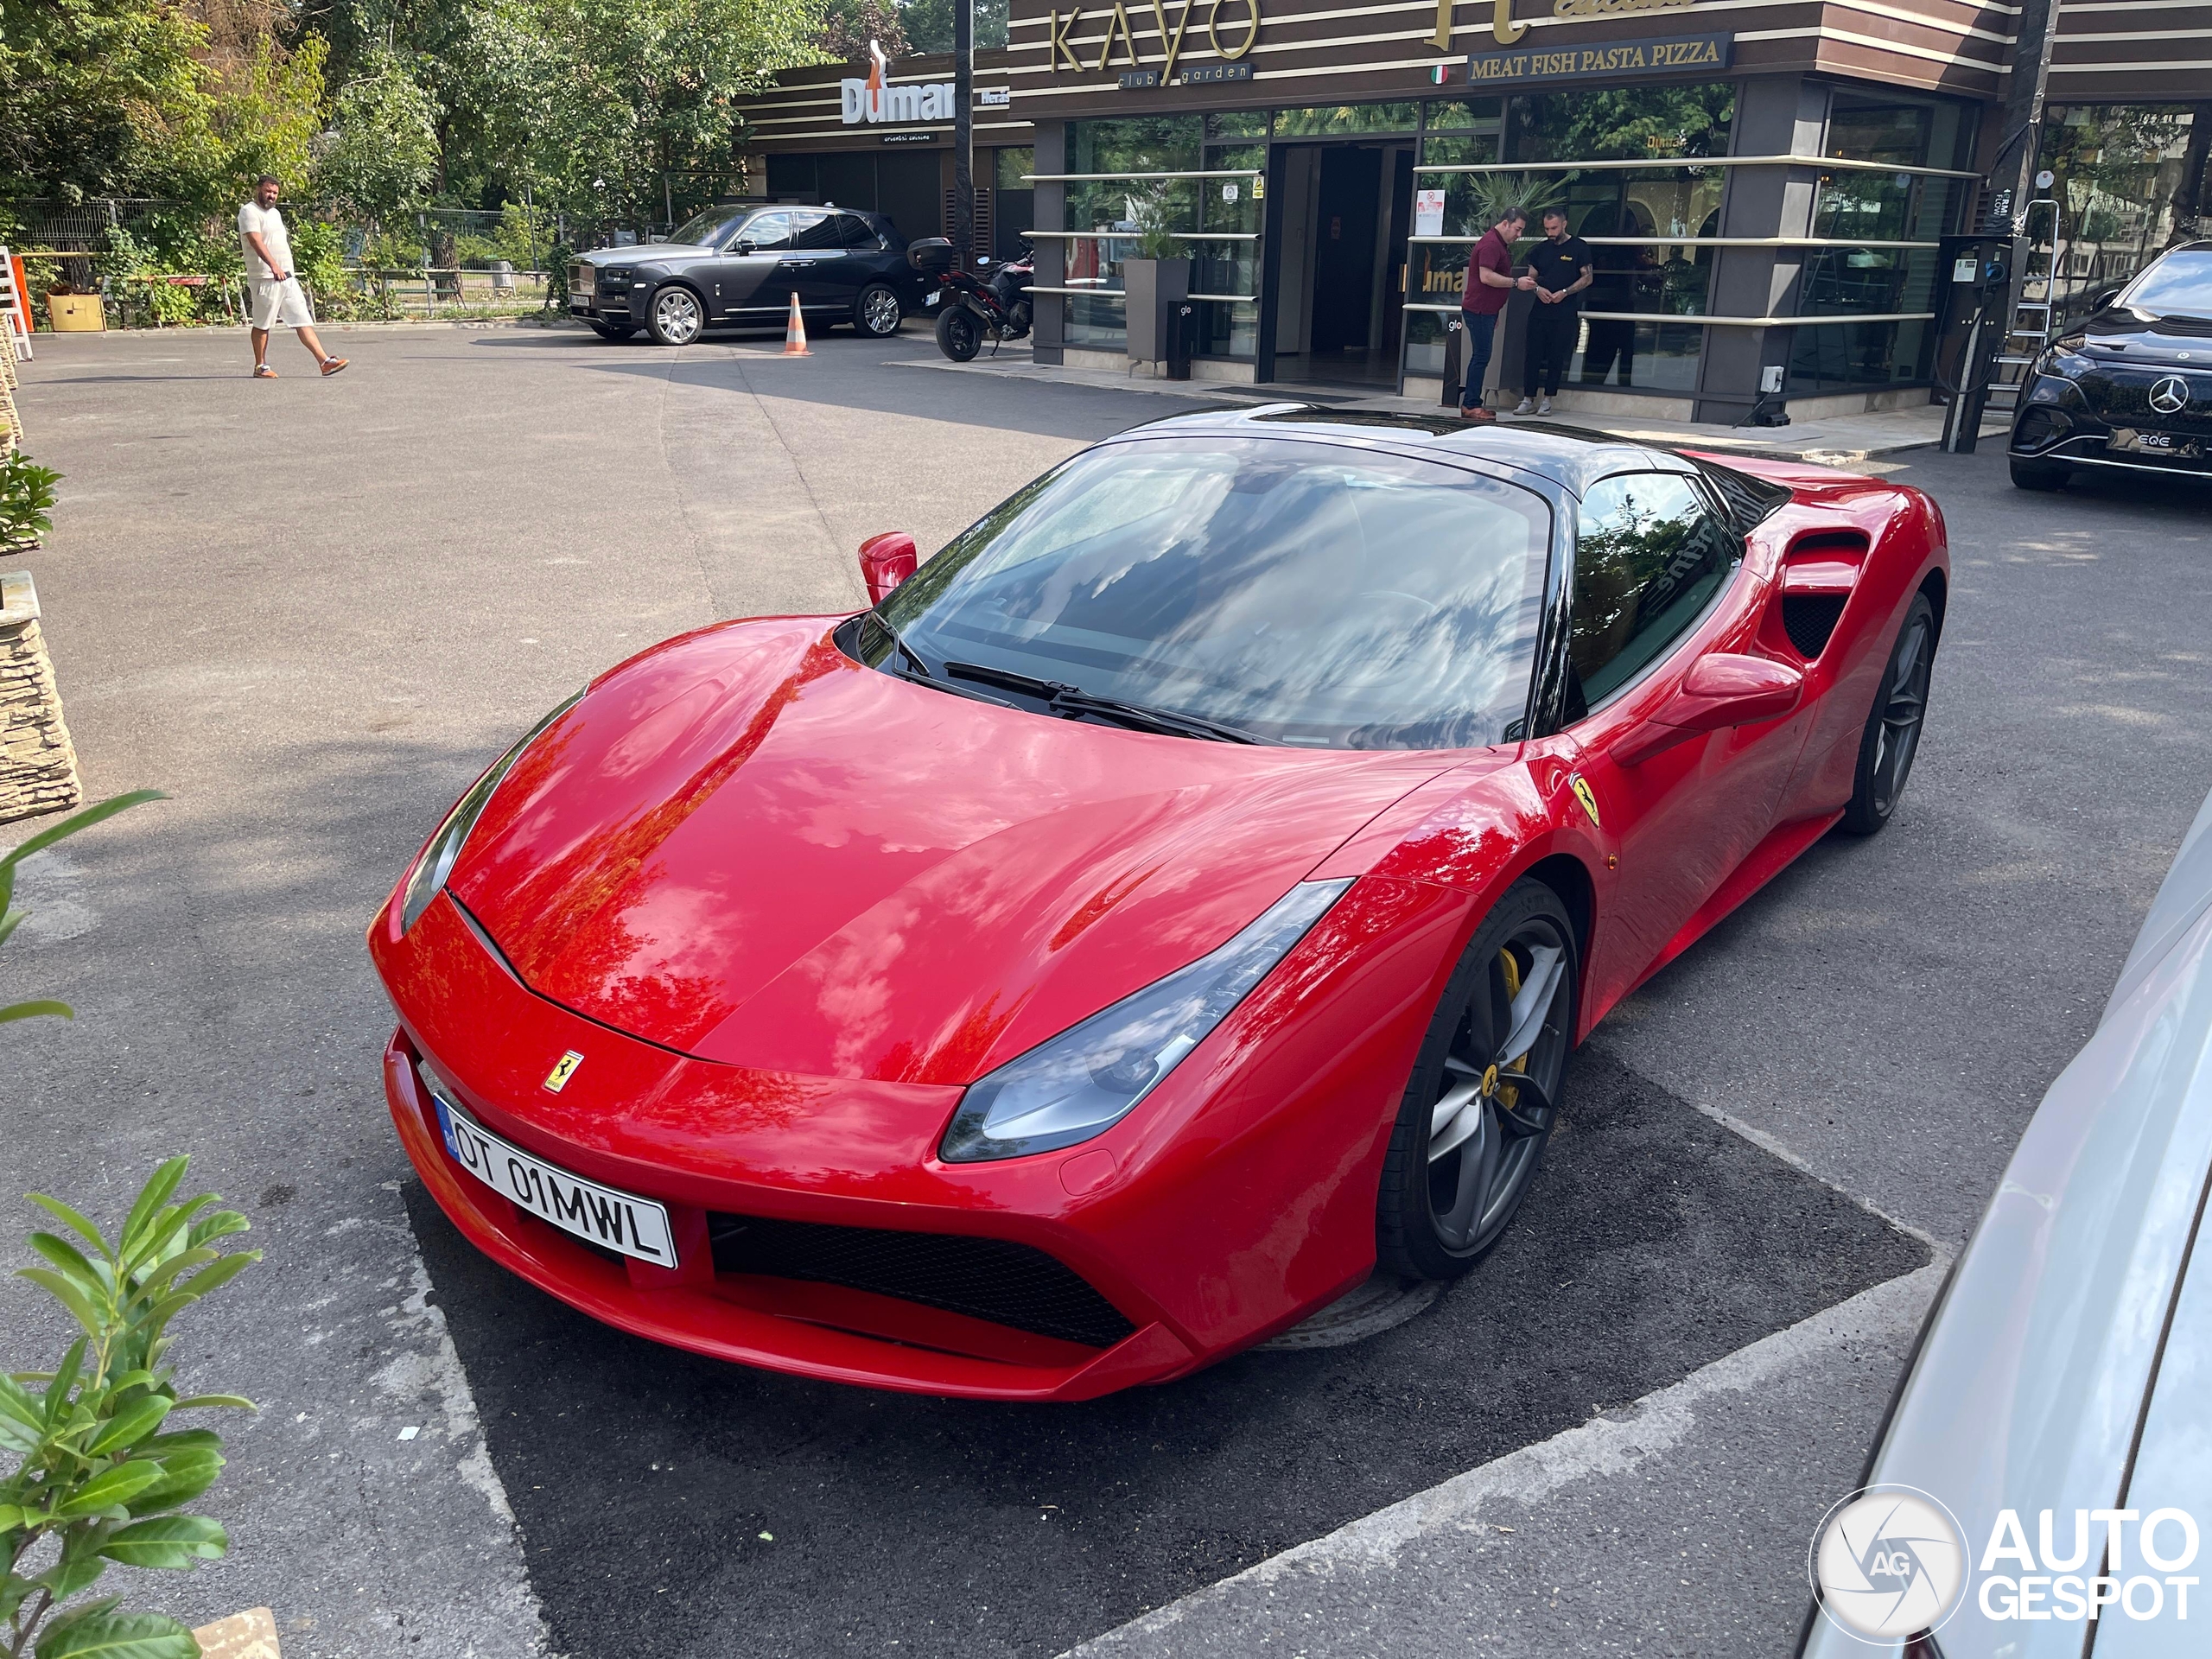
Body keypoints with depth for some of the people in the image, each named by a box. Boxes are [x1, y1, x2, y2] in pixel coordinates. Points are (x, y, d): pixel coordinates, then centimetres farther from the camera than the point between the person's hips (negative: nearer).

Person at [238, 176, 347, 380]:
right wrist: (274, 266, -34)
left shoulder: (275, 213, 21)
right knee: (262, 324, 0)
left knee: (303, 321, 1)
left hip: (287, 277, 8)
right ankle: (260, 367, 8)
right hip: (265, 278, -8)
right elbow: (256, 242, -21)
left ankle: (325, 361, -5)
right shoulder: (249, 212, -7)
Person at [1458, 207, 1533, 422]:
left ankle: (1470, 404, 14)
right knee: (1481, 357, -9)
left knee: (1480, 357, 11)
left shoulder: (1500, 244, 19)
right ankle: (1471, 406, -6)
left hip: (1486, 310, 11)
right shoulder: (1491, 243, -15)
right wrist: (1516, 282, -20)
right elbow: (1486, 276, -25)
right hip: (1479, 310, -11)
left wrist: (1494, 314, 26)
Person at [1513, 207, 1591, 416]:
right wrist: (1537, 289, -8)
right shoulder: (1541, 248, 12)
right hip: (1539, 311, 4)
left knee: (1557, 358, 1)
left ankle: (1547, 401, 7)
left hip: (1565, 314, -4)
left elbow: (1587, 277, -3)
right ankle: (1528, 400, 5)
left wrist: (1565, 292, -15)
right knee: (1532, 356, 0)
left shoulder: (1579, 247, 0)